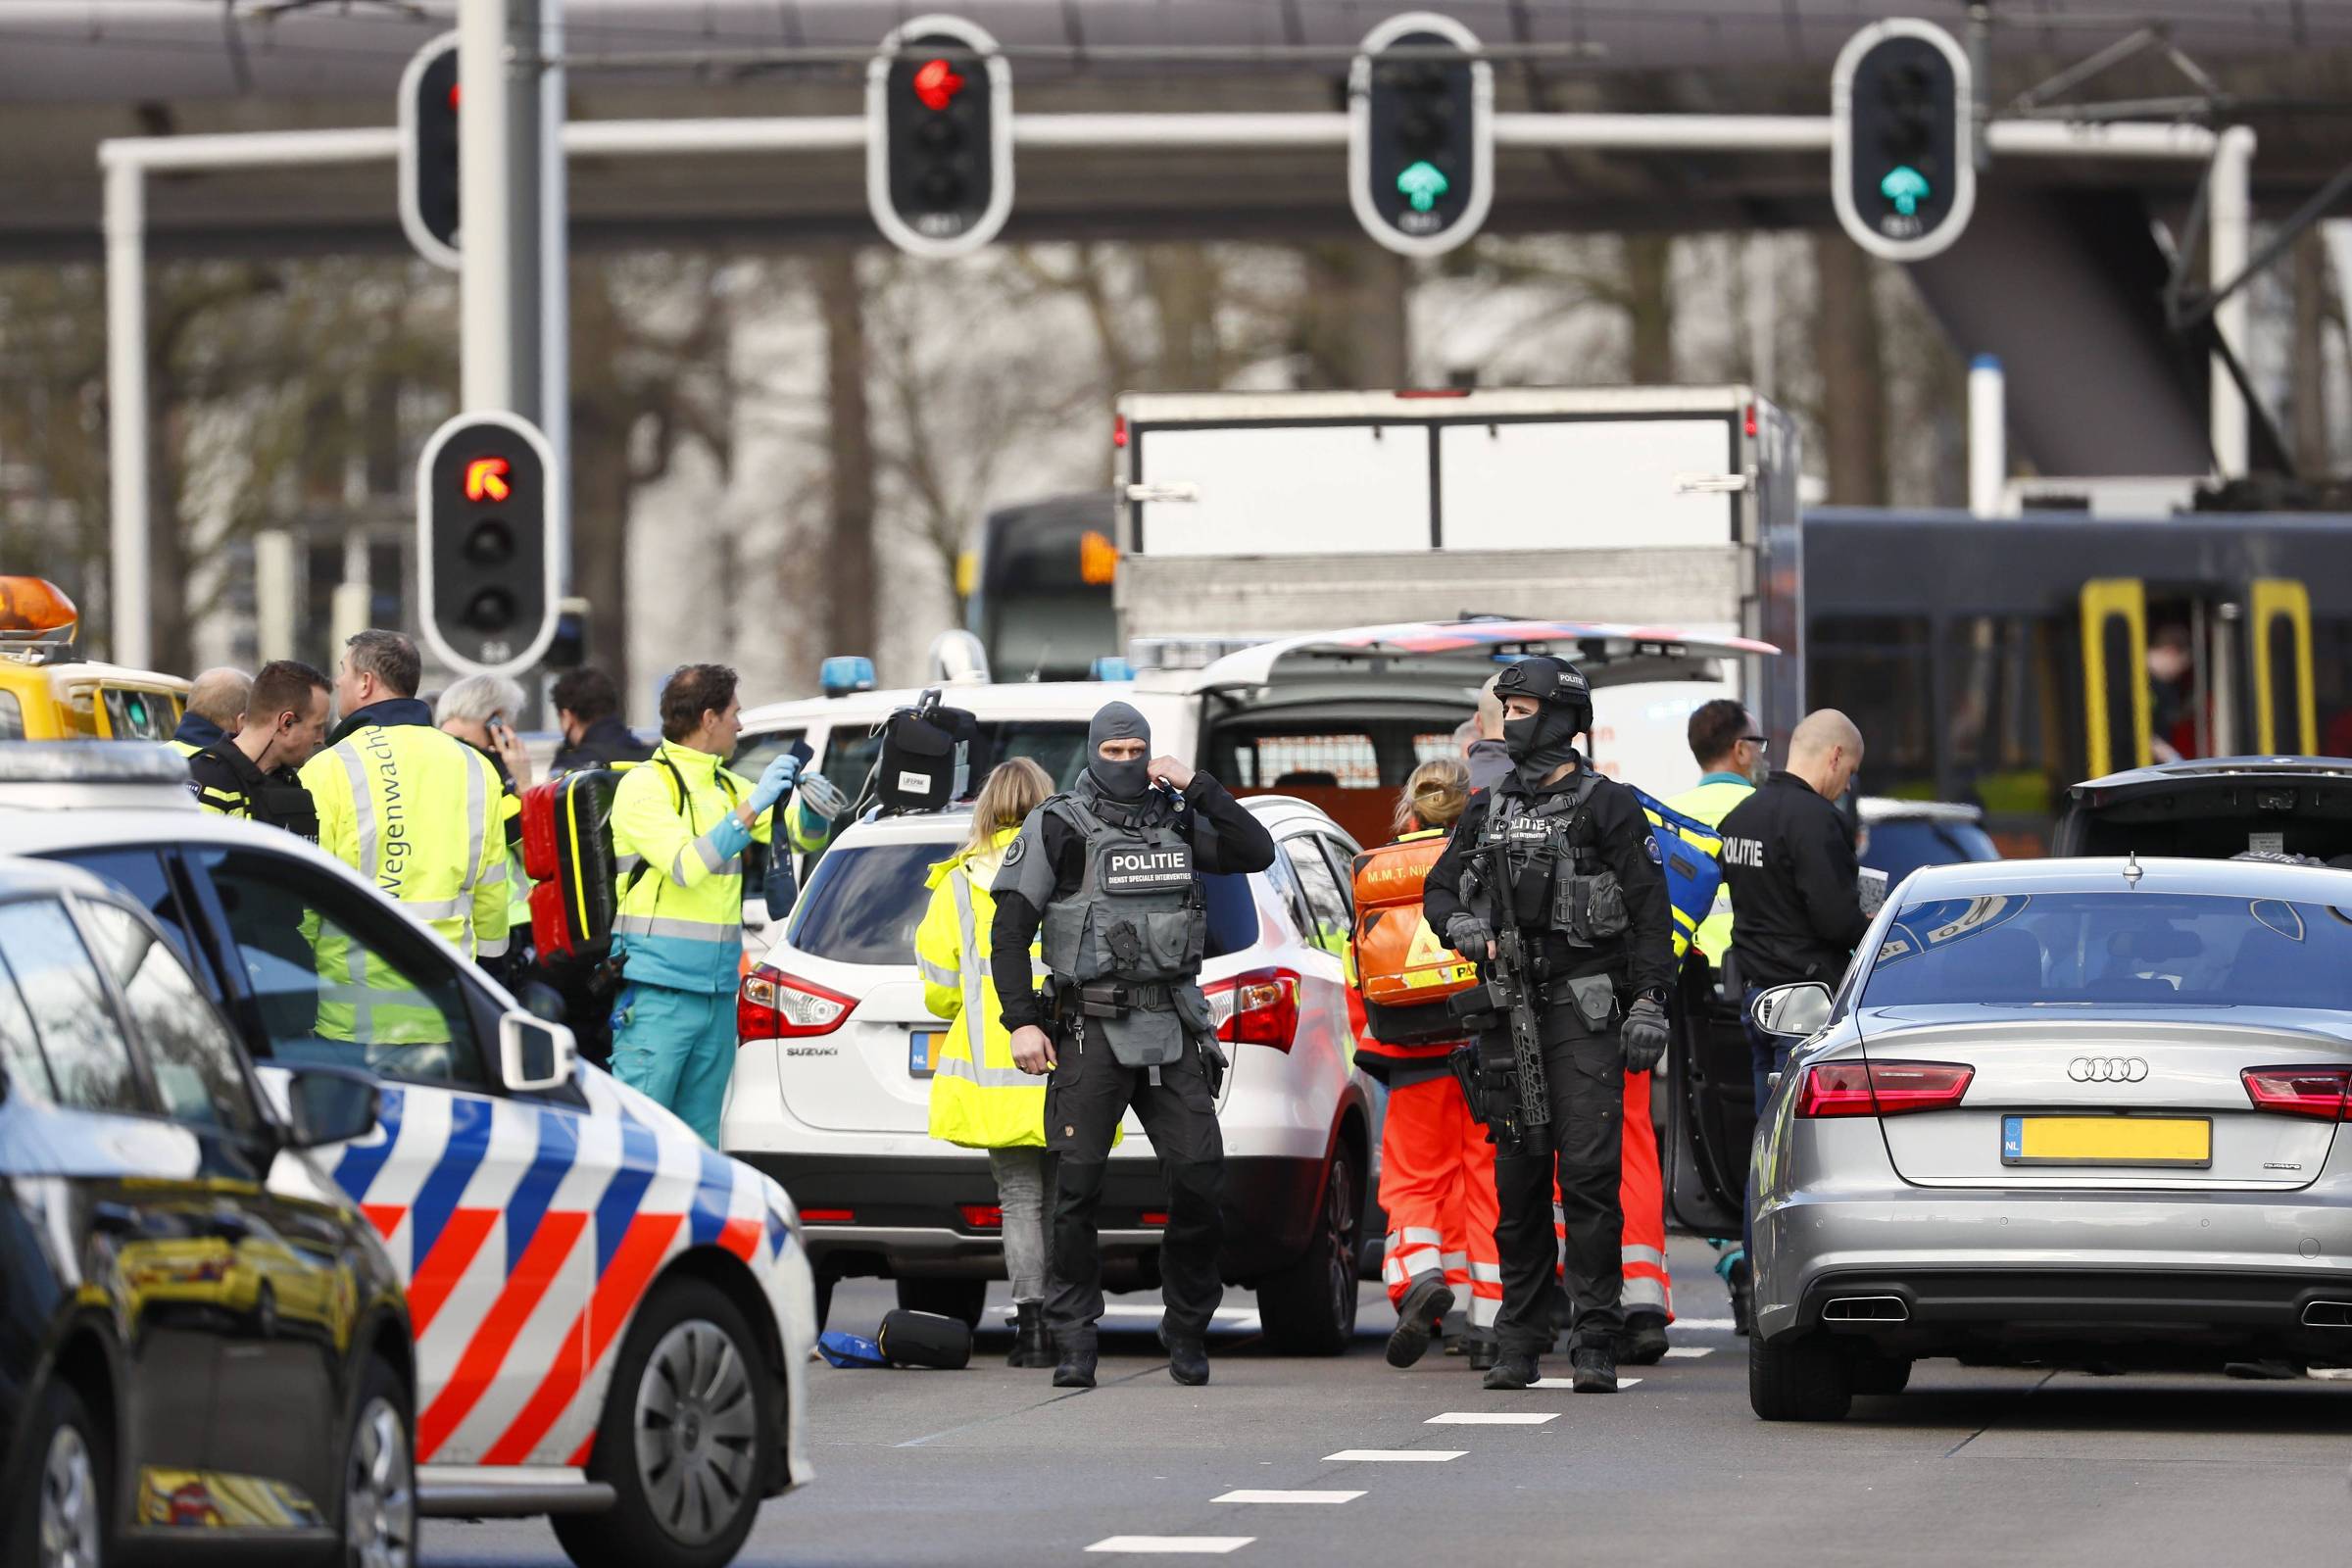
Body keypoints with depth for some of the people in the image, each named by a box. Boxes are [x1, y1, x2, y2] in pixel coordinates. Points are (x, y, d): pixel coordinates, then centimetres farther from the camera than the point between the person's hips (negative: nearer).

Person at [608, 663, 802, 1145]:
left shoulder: (728, 787, 16)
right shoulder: (645, 784, -6)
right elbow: (686, 865, -18)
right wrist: (751, 809, -21)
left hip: (718, 995, 8)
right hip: (658, 993, -8)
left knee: (699, 1139, 8)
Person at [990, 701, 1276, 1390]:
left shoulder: (1175, 821, 12)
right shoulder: (1059, 827, 1)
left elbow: (1257, 852, 5)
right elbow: (1009, 931, -1)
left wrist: (1197, 788, -3)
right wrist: (1022, 1022, -10)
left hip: (1172, 1030, 3)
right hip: (1091, 1031, -3)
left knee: (1201, 1180, -3)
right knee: (1078, 1186, -7)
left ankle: (1187, 1332, 12)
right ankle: (1073, 1343, -1)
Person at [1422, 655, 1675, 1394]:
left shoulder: (1609, 806, 0)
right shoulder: (1488, 808, 15)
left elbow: (1649, 911, -2)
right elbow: (1439, 888, 19)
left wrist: (1649, 1003, -11)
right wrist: (1461, 925, -4)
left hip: (1584, 1011, -5)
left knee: (1590, 1173, -9)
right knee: (1518, 1174, 7)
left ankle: (1595, 1341, -9)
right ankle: (1520, 1340, 12)